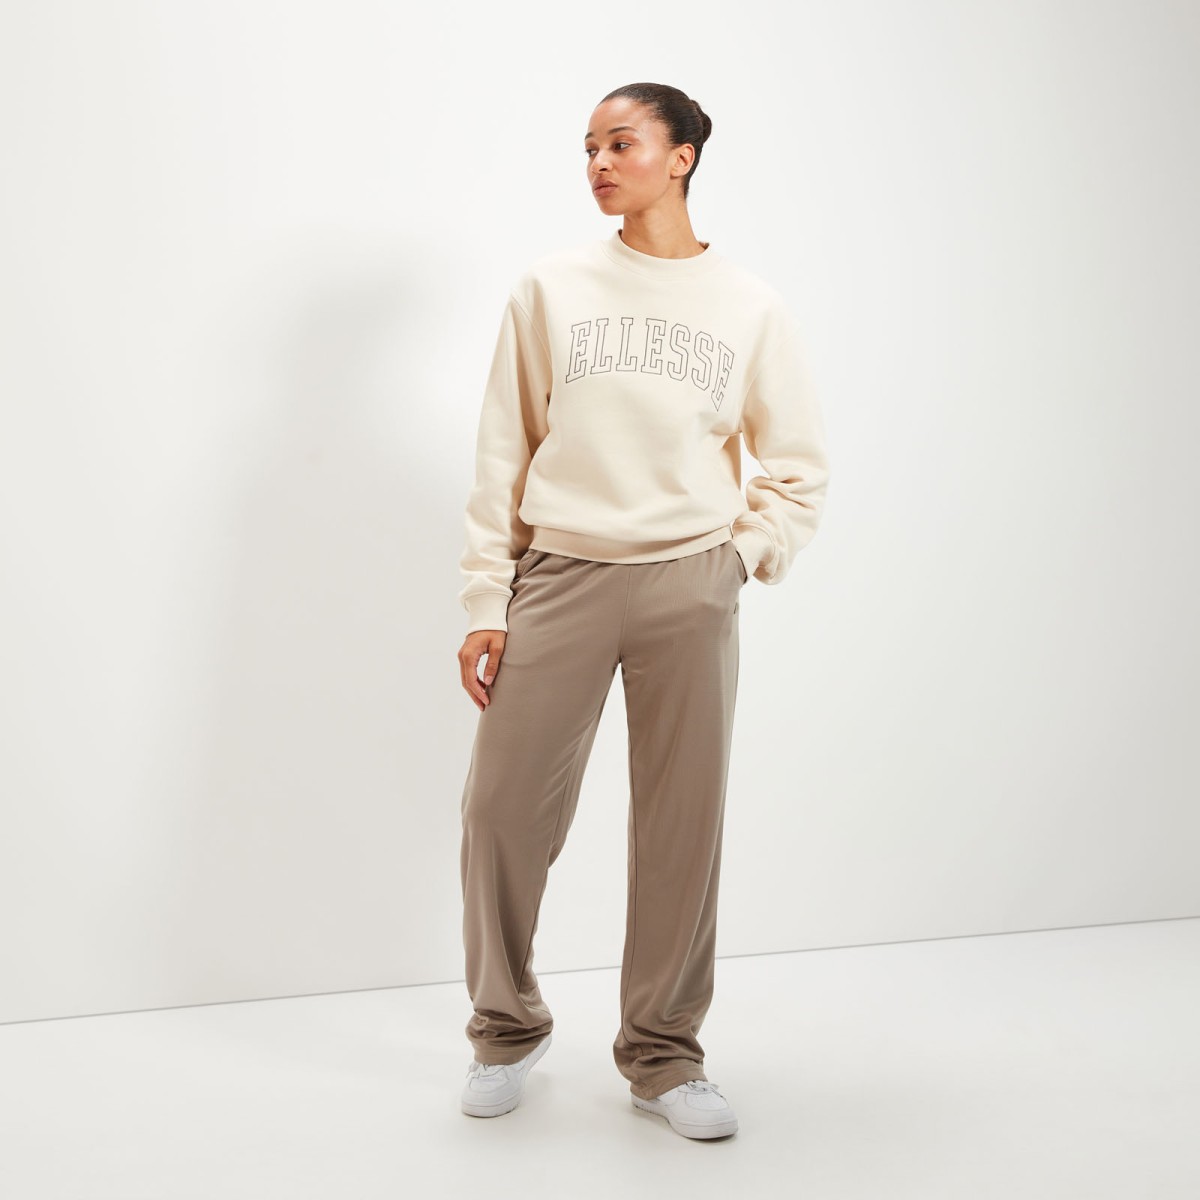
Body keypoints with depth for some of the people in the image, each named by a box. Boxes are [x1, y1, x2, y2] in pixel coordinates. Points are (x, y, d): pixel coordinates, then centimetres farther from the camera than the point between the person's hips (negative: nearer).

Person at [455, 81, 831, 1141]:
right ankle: (507, 1030, 22)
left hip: (690, 590, 0)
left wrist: (736, 560, -1)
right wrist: (485, 603, 0)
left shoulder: (750, 307, 8)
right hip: (559, 578, 0)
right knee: (503, 811, -1)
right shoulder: (550, 288, 7)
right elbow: (503, 454, 6)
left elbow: (800, 470, 12)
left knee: (682, 829, 3)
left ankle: (663, 1055, 20)